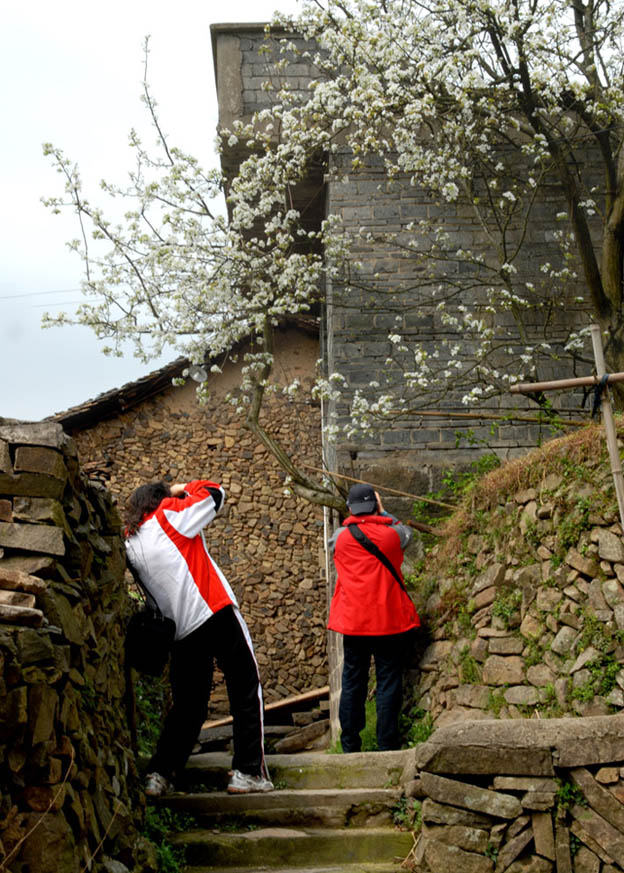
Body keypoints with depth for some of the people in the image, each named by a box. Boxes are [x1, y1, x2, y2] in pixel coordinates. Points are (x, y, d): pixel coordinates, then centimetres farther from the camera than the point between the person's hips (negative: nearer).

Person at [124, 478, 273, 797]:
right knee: (246, 691, 4)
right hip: (216, 613, -6)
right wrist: (182, 488, 23)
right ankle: (247, 772, 2)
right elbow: (215, 493, 9)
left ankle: (159, 774, 12)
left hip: (181, 630, 6)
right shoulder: (169, 515, 0)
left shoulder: (129, 543, 13)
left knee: (187, 704, 16)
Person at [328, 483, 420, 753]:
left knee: (352, 684, 11)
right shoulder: (392, 534, -4)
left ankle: (350, 746, 15)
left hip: (353, 623, 2)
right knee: (388, 684, 4)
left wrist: (355, 519, 29)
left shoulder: (340, 537, -1)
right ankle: (387, 746, 5)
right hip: (390, 622, -2)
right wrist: (383, 513, 28)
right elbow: (406, 533, 20)